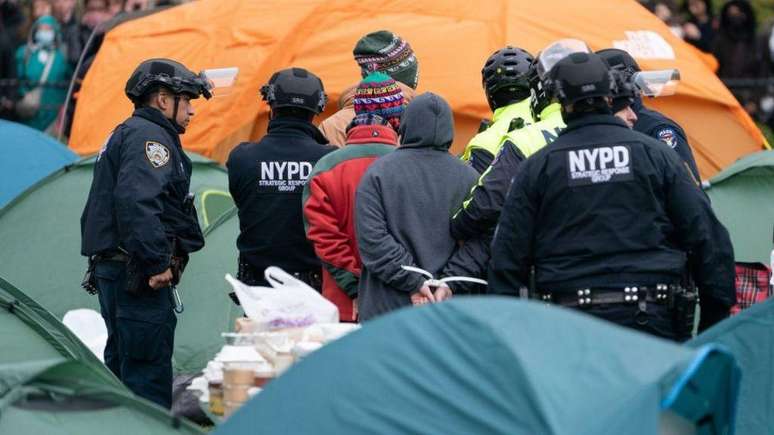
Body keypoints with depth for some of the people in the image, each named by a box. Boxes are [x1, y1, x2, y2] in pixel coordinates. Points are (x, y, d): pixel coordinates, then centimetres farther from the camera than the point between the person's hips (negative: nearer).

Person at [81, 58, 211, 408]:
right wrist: (157, 263, -26)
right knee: (148, 371, -12)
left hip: (110, 269, 11)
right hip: (140, 278, -11)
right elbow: (136, 202, -26)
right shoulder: (150, 137, -11)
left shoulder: (122, 136, 23)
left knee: (121, 365, 16)